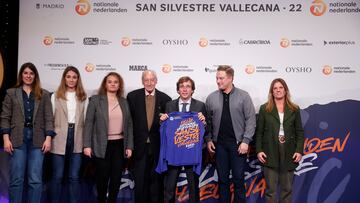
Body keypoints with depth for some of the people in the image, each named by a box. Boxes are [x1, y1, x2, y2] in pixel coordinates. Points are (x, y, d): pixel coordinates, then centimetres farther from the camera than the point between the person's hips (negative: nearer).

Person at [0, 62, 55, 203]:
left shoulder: (44, 95, 10)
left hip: (37, 139, 0)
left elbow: (49, 118, 5)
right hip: (17, 139, 0)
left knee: (36, 180, 0)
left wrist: (48, 138, -5)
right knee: (16, 179, 2)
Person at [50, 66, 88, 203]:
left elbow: (86, 120, 4)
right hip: (59, 139, -1)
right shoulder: (55, 96, 5)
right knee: (57, 176, 5)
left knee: (74, 176, 7)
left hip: (77, 139, 1)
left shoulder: (83, 97, 8)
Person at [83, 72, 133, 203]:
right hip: (102, 145, -3)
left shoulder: (124, 102, 10)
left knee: (116, 177, 6)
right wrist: (87, 145, -11)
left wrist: (129, 146, 3)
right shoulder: (95, 100, 0)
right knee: (102, 177, 5)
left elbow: (129, 125, 9)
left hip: (119, 145, 3)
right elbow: (88, 123, -4)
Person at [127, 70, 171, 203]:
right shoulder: (133, 96, 0)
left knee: (157, 179, 9)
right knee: (140, 179, 6)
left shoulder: (165, 98, 0)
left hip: (158, 145, 0)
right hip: (140, 144, 0)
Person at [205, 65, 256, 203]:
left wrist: (245, 141, -11)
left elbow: (251, 120, -5)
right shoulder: (211, 98, 3)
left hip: (238, 143, -2)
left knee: (238, 179, 4)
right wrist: (208, 140, 1)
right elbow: (207, 121, 7)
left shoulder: (243, 96, -3)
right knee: (222, 179, 10)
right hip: (219, 144, 2)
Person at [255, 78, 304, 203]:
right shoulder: (264, 109, 4)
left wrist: (299, 150, -4)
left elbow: (300, 132, 6)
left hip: (289, 154, 1)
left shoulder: (294, 109, 7)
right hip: (270, 154, -1)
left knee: (287, 188, 10)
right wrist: (259, 150, -6)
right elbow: (259, 132, 2)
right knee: (270, 189, 4)